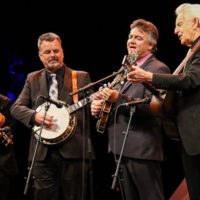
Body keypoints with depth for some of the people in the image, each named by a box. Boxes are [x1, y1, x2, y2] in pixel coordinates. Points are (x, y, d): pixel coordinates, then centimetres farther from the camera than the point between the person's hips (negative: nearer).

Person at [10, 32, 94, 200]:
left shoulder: (81, 77, 10)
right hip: (42, 152, 2)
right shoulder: (33, 79, 15)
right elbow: (16, 107, 10)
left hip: (73, 150, -1)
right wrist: (35, 116, -10)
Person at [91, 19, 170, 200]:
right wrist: (98, 105, 2)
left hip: (143, 150, -9)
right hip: (123, 147, 9)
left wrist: (119, 98, -28)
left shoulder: (158, 69, -6)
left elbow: (151, 107, -18)